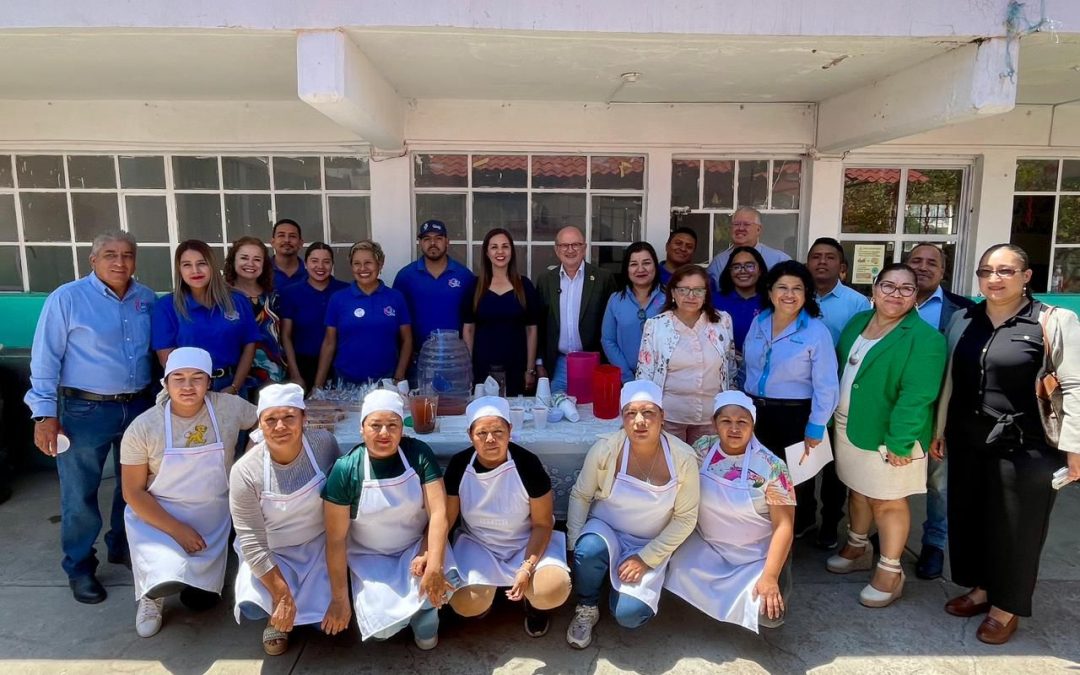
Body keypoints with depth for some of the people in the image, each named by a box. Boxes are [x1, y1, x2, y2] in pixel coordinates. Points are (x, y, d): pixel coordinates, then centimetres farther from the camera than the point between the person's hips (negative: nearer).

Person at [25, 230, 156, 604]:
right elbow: (46, 359, -9)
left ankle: (123, 546, 38)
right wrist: (45, 414, -12)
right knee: (80, 495, 5)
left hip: (138, 407, 5)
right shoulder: (67, 298, -9)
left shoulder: (146, 299, 4)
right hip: (85, 410, -4)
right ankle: (79, 567, 22)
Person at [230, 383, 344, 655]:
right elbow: (252, 543, -21)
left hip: (318, 545, 1)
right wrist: (282, 595, -23)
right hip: (270, 552, -1)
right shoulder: (245, 472, -24)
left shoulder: (325, 443, -19)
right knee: (252, 608, -26)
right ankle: (277, 615, 12)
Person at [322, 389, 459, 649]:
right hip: (371, 556, 0)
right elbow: (336, 539, -12)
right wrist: (339, 598, -9)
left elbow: (438, 512, -20)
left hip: (418, 544, 1)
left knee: (444, 582, -28)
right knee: (380, 627, -18)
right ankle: (410, 607, 17)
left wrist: (434, 567, -32)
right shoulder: (345, 470, -17)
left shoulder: (419, 454, -15)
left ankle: (425, 611, 8)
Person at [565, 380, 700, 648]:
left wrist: (646, 558, -14)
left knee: (630, 615, -22)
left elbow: (685, 518, -9)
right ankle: (586, 608, -4)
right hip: (604, 531, 0)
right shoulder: (605, 449, -18)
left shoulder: (683, 458, -17)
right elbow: (580, 496, -6)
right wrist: (574, 544, -15)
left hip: (651, 546, 0)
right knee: (589, 549, -36)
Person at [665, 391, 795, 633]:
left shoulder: (771, 467, -18)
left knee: (769, 614, -22)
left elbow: (784, 526, -17)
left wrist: (769, 577, -23)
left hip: (757, 557, -3)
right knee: (676, 572, -20)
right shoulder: (702, 449, -8)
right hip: (707, 547, 4)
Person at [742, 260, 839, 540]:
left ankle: (796, 530, 39)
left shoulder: (816, 331, -15)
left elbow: (825, 385, -14)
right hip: (755, 411, 5)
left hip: (794, 415, -4)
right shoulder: (759, 322, 1)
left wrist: (815, 428, -13)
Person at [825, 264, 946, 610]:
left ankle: (890, 571, 22)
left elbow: (916, 396, -21)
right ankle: (858, 548, 40)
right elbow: (839, 369, 13)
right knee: (858, 491, 21)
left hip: (887, 436, -6)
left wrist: (899, 442, -24)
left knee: (887, 502, 5)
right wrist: (833, 418, 11)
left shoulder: (924, 338, -16)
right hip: (848, 428, 7)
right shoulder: (858, 322, 6)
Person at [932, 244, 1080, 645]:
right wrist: (939, 428, 15)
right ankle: (980, 588, 37)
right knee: (969, 515, 15)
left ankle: (1006, 606, 29)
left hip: (1025, 446, -5)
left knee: (1014, 526, 9)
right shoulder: (962, 320, 6)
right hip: (967, 441, 5)